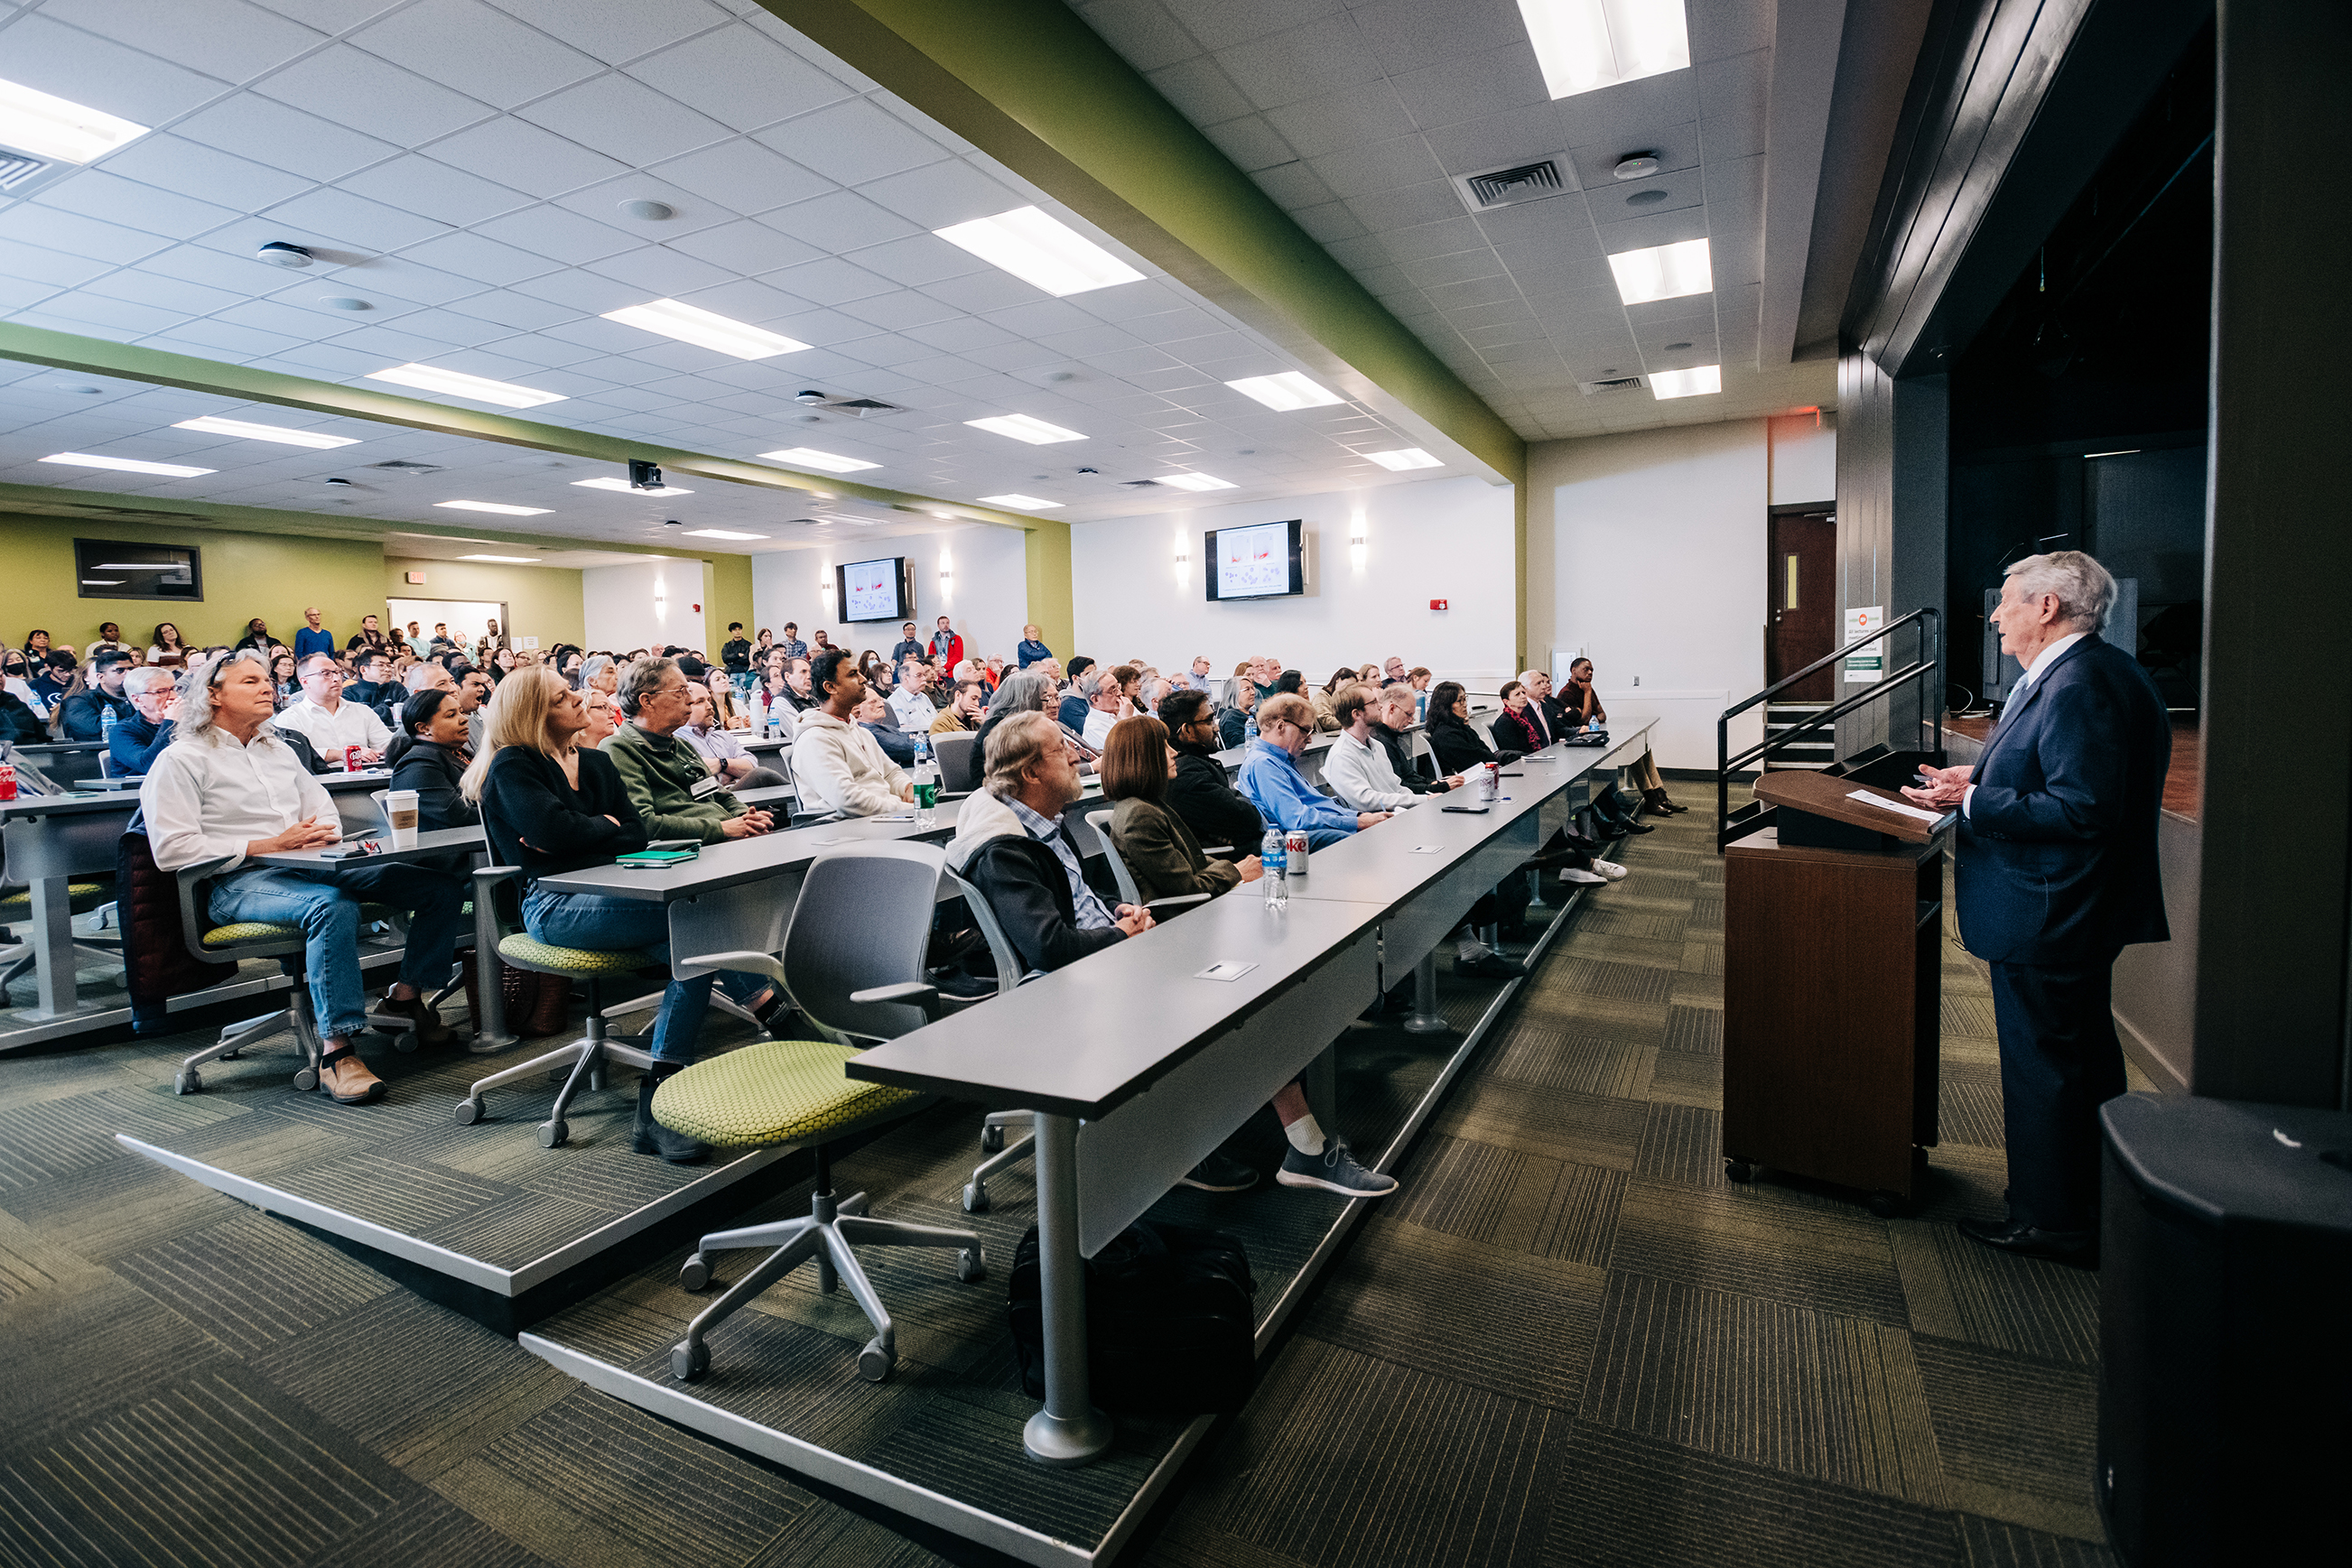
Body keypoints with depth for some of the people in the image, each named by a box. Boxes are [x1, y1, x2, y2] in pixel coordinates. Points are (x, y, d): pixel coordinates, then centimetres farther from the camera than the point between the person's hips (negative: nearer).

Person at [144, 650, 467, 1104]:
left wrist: (320, 832, 0)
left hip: (313, 866, 7)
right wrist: (267, 845, -15)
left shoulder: (278, 751, 24)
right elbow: (172, 849, -9)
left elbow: (327, 815, 26)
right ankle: (336, 1050, -38)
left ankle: (406, 995, 3)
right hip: (240, 880, -7)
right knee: (333, 907, -42)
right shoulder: (181, 760, 2)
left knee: (443, 887, -12)